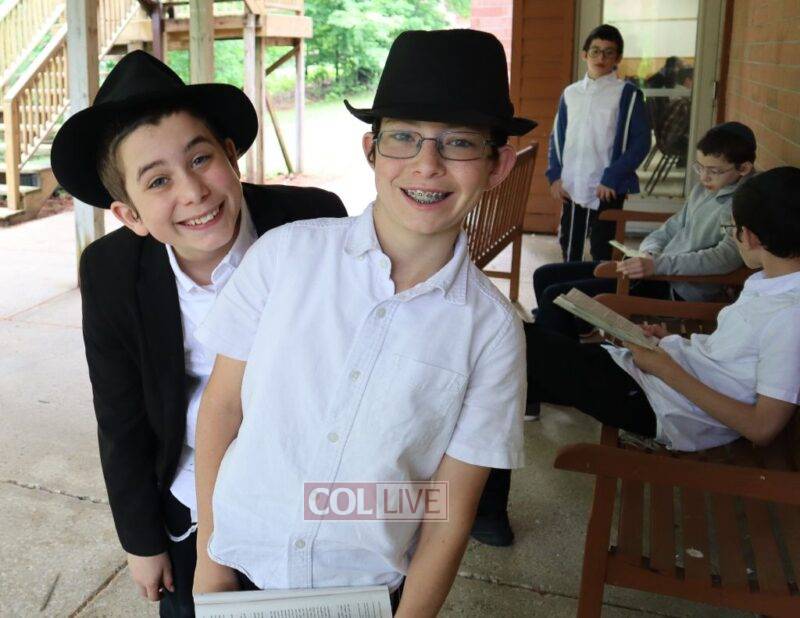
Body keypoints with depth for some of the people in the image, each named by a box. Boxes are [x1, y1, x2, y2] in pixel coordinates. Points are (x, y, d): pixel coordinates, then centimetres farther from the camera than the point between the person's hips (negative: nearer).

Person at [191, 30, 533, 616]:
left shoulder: (491, 329, -13)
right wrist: (209, 555, -2)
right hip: (242, 566, 1)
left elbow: (451, 513, -7)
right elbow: (221, 405, -5)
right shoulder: (286, 253, -13)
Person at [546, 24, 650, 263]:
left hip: (608, 191, -4)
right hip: (571, 188, 4)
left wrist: (612, 178, -13)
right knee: (570, 249, 13)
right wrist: (555, 176, 3)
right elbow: (557, 137, 15)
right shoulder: (571, 93, 9)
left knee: (602, 253, 1)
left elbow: (641, 142, -7)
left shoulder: (628, 94, -3)